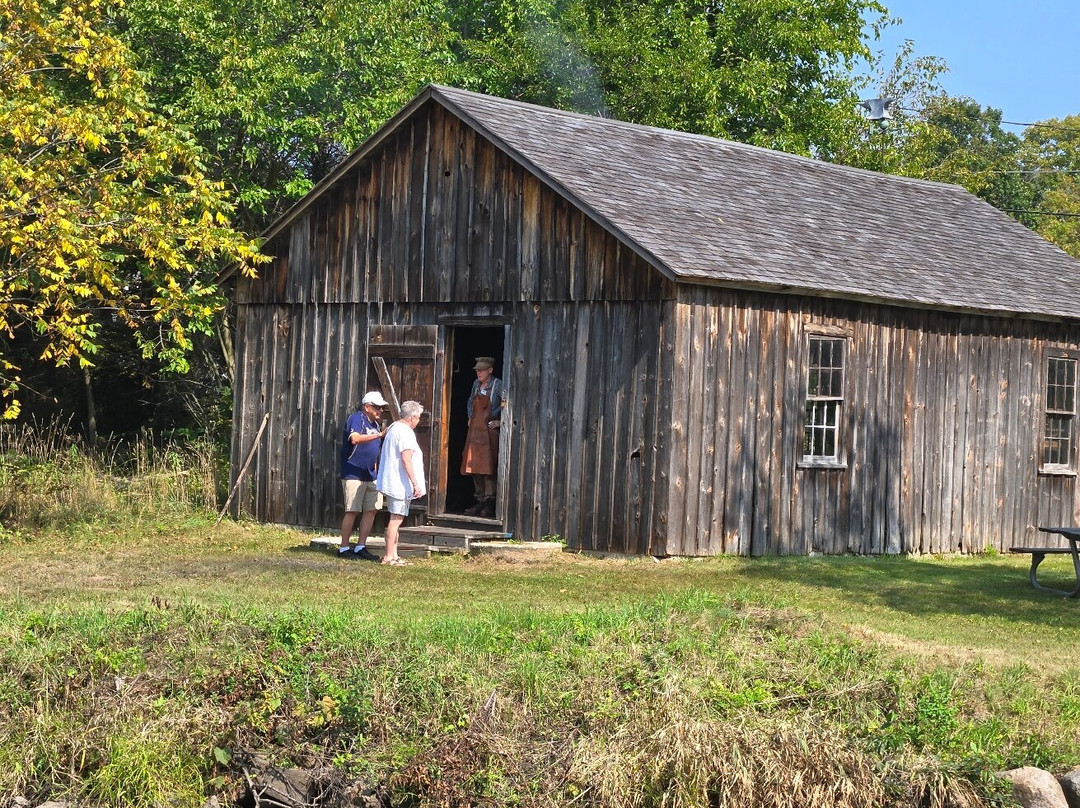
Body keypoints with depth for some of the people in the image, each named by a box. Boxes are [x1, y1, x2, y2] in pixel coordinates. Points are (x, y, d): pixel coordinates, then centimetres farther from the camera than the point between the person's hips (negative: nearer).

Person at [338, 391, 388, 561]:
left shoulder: (374, 424, 18)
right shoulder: (356, 419, -10)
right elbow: (355, 439, -29)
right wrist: (379, 435, -35)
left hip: (370, 475, 9)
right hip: (354, 474, -9)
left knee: (371, 509, 5)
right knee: (352, 511, -7)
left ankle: (361, 547, 11)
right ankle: (344, 548, 0)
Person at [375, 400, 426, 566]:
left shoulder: (393, 427, 16)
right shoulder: (406, 432, -15)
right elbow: (406, 460, -21)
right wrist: (416, 484, -20)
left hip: (391, 482, 10)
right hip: (400, 484, -10)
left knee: (396, 519, 14)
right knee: (396, 519, -7)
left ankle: (393, 555, 16)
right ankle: (389, 556, -6)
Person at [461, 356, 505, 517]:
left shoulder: (497, 385, -9)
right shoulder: (476, 384, 13)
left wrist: (500, 421, -13)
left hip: (489, 430, -7)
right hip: (474, 429, 7)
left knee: (487, 467, -10)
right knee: (474, 468, 7)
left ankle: (489, 501, -7)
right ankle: (479, 500, 13)